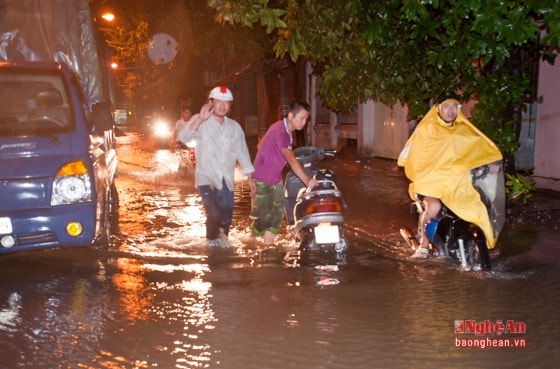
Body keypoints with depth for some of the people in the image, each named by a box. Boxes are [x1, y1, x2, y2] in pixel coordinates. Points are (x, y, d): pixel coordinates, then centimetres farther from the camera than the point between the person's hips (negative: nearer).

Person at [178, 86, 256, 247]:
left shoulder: (234, 127, 9)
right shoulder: (200, 122, -4)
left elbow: (242, 152, 14)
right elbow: (183, 137, -21)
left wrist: (250, 178, 11)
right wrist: (200, 119, -34)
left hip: (226, 180, 5)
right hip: (206, 178, -4)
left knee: (226, 216, 8)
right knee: (214, 214, -18)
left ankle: (222, 237, 36)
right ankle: (212, 239, 11)